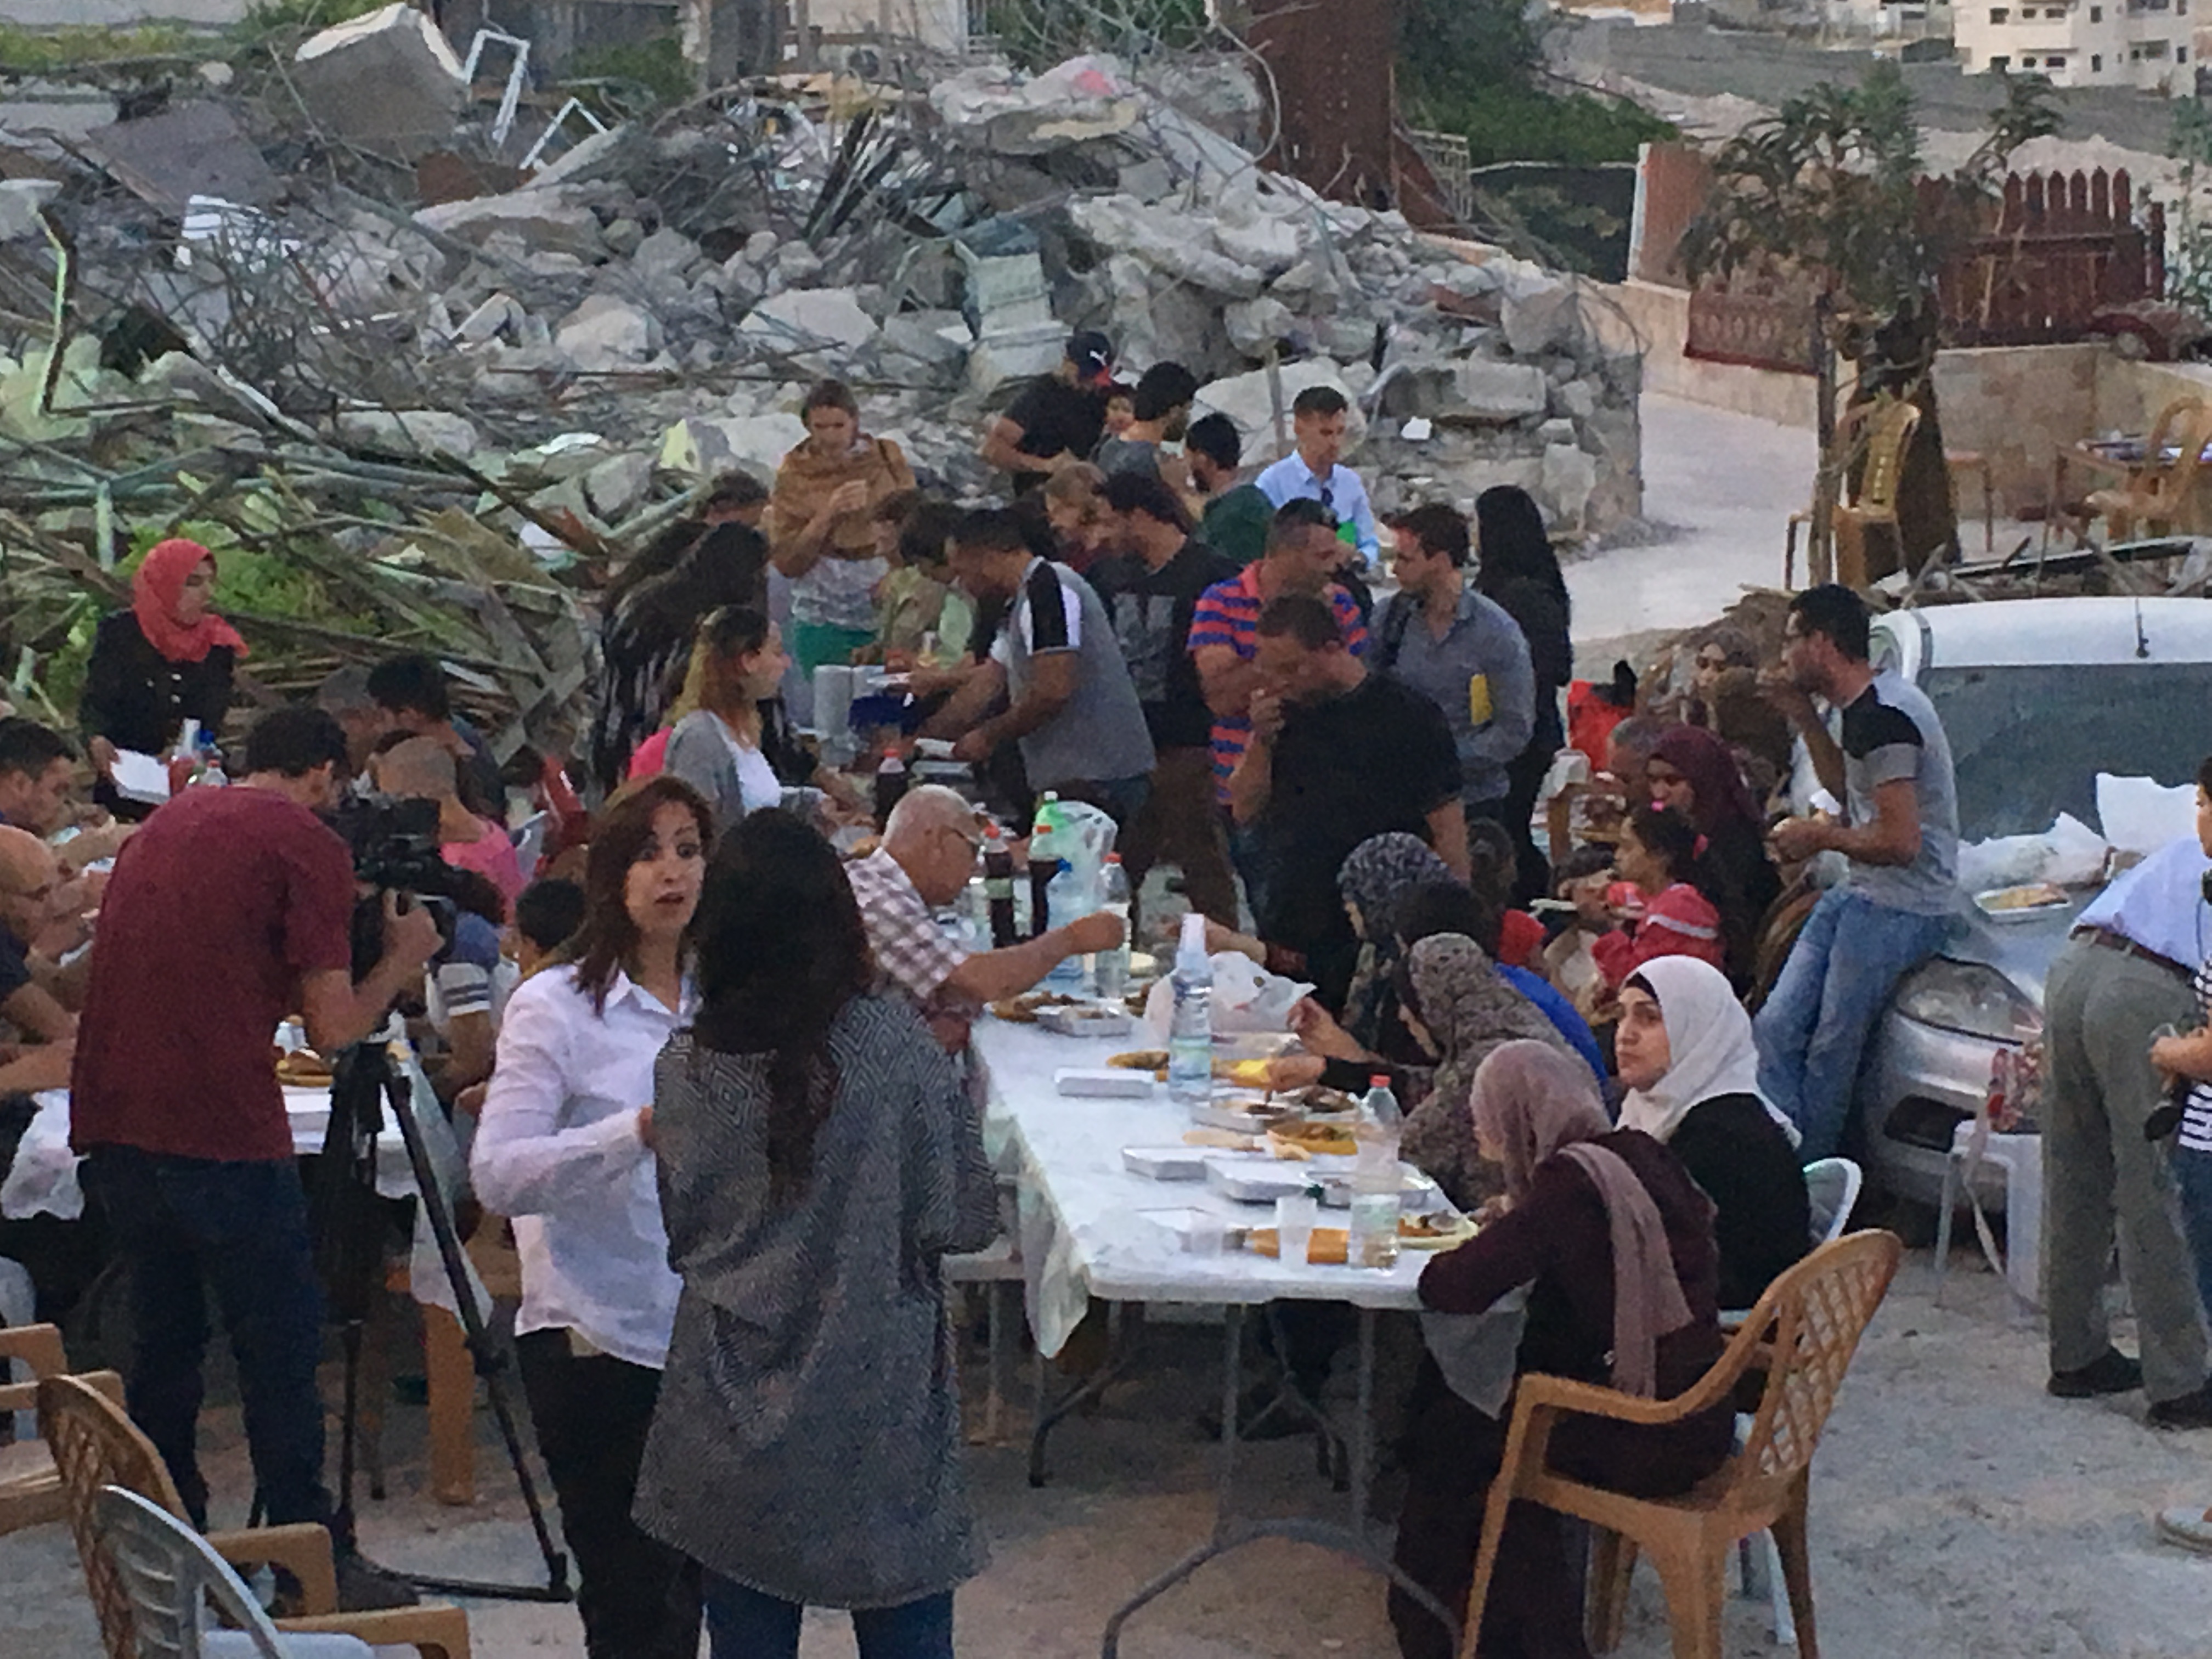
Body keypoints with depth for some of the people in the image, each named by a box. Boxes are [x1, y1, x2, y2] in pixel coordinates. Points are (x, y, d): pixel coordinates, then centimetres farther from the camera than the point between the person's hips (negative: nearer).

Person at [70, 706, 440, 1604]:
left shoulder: (163, 825, 19)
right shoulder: (308, 845, -3)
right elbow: (333, 1026, -5)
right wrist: (401, 959, 12)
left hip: (111, 1125, 7)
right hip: (219, 1134, -7)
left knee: (163, 1340, 16)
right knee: (281, 1349, 2)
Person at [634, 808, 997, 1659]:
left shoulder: (686, 1070, -4)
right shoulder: (896, 1046, -12)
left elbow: (682, 1238, 6)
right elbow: (966, 1219, -6)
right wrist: (955, 1096, 9)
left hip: (737, 1426, 2)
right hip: (881, 1410, -2)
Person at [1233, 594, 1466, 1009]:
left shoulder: (1407, 716, -6)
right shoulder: (1286, 714, 11)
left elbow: (1448, 830, -7)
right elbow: (1246, 813, 13)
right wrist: (1261, 740, -3)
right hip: (1288, 937, 5)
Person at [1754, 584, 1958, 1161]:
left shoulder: (1882, 718, -20)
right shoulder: (1866, 707, 12)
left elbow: (1900, 842, -24)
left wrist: (1822, 838, -9)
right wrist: (1807, 721, 17)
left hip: (1901, 906, -10)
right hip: (1863, 895, 10)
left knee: (1831, 1049, -7)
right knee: (1777, 1026, 4)